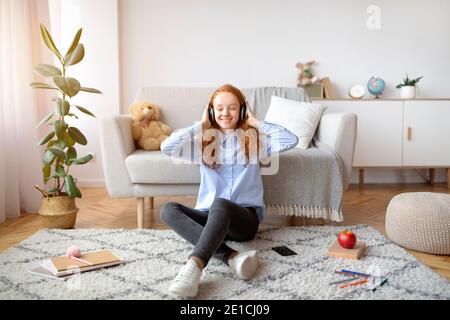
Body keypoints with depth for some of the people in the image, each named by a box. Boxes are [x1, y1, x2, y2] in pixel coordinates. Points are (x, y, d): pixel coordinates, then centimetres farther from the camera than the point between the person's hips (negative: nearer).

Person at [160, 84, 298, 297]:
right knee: (168, 210, -26)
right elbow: (167, 147, -6)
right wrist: (200, 125, 1)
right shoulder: (203, 141, 10)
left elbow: (291, 140, -9)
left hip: (246, 216, -2)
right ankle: (232, 257, -39)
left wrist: (255, 121, -1)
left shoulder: (254, 139, 8)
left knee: (220, 204, -37)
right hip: (209, 216, 3)